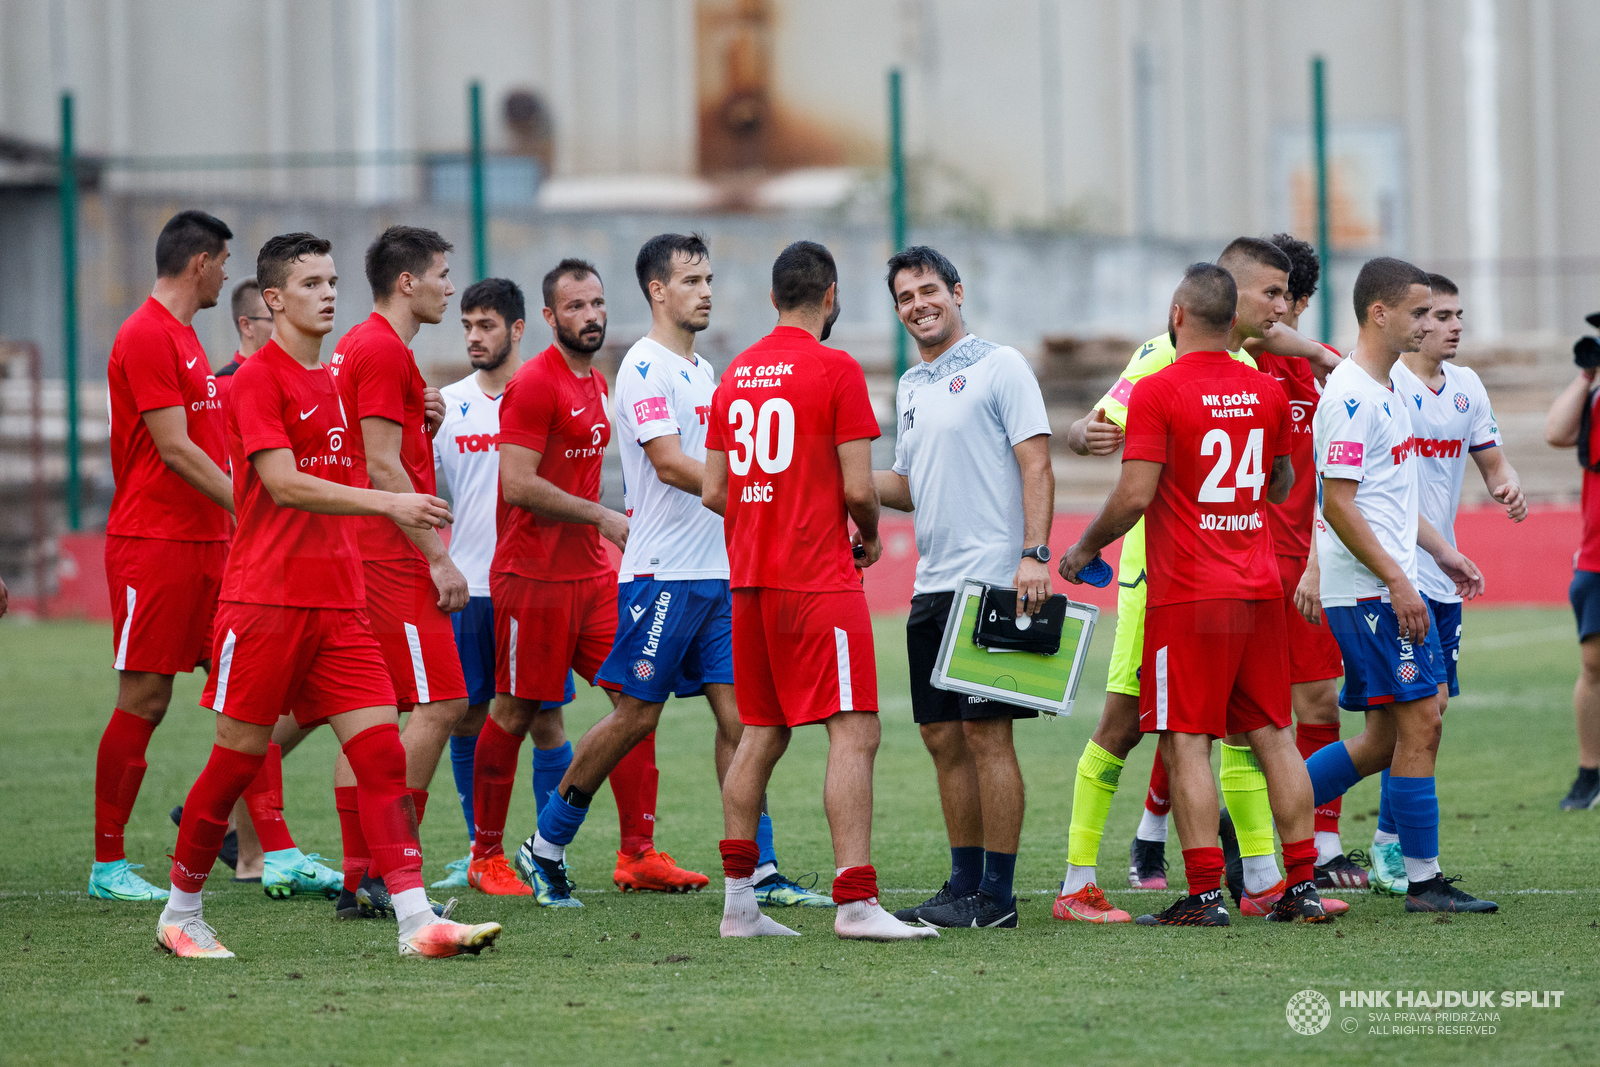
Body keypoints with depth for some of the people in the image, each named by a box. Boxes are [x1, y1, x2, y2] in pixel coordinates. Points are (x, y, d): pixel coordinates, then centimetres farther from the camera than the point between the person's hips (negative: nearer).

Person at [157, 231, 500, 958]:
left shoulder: (333, 378, 16)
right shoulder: (258, 377, -8)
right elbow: (284, 485, -19)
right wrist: (388, 503, -25)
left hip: (337, 602, 7)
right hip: (265, 599, -7)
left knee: (381, 748, -5)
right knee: (238, 756, 0)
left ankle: (416, 921, -11)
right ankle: (180, 915, 15)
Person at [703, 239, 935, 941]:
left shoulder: (736, 375, 11)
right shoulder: (836, 370, -9)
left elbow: (714, 491, 12)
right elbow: (857, 488, -13)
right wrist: (870, 535, 7)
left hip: (750, 579, 7)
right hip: (819, 580, -7)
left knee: (760, 735, 13)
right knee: (854, 734, -9)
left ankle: (738, 902, 14)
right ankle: (855, 903, -17)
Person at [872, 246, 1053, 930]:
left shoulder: (999, 366, -4)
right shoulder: (909, 388, 19)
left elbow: (1036, 464, -10)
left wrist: (1035, 553, -20)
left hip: (992, 582, -8)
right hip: (932, 585, 8)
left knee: (986, 732, -8)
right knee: (943, 737, 8)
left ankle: (996, 894, -5)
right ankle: (964, 885, 16)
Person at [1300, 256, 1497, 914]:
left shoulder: (1389, 390, 16)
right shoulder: (1351, 396, -15)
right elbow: (1338, 503, -20)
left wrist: (1440, 551, 22)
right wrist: (1397, 581, -21)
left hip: (1394, 585, 10)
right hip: (1370, 589, -10)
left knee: (1386, 737, 10)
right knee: (1420, 722, -8)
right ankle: (1422, 879, -2)